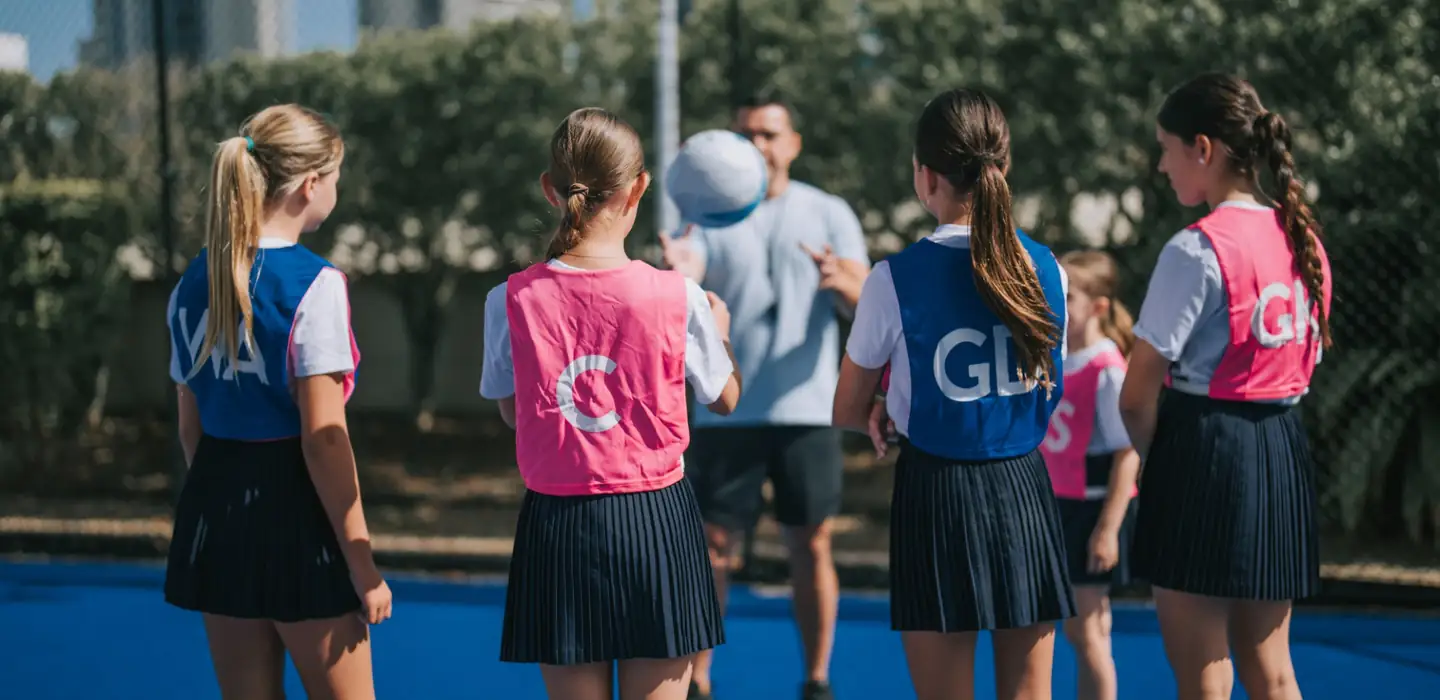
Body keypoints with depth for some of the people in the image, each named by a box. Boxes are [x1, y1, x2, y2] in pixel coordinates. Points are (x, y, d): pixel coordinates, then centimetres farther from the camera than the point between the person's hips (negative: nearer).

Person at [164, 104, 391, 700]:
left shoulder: (194, 284, 8)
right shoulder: (314, 284, -13)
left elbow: (191, 427, 13)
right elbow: (323, 439, -15)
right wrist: (361, 562, -10)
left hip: (213, 507, 7)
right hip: (294, 516, -7)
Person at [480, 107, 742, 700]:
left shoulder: (511, 301, -5)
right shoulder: (679, 299, -8)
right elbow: (725, 399, 8)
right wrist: (718, 327, 29)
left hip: (556, 526, 1)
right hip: (655, 522, -1)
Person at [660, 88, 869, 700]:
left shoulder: (829, 214, 4)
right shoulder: (711, 217, 3)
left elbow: (862, 303, -5)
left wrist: (841, 281, -29)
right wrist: (677, 276, -38)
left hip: (806, 411, 0)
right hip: (724, 414, 0)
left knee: (811, 546, 4)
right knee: (712, 547, 1)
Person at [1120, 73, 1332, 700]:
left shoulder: (1198, 249, -15)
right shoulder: (1302, 240, 8)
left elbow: (1137, 396, -14)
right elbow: (1304, 359, 13)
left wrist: (1155, 456, 4)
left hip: (1204, 454, -7)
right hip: (1282, 452, 7)